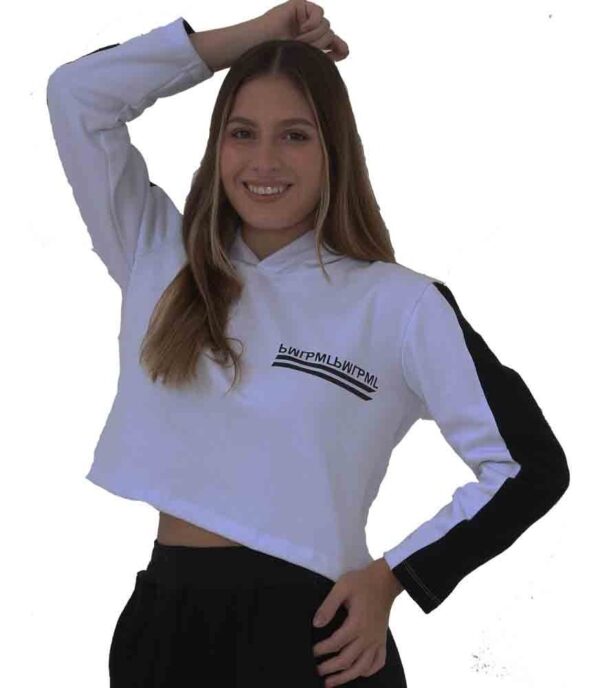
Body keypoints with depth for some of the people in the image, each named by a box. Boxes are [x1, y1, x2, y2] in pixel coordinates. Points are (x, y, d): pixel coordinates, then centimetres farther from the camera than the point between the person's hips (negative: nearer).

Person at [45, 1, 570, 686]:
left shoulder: (398, 303, -3)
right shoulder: (162, 260, 8)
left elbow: (531, 466, -1)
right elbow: (76, 92, 3)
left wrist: (390, 578, -7)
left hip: (308, 632, -3)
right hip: (163, 620, 3)